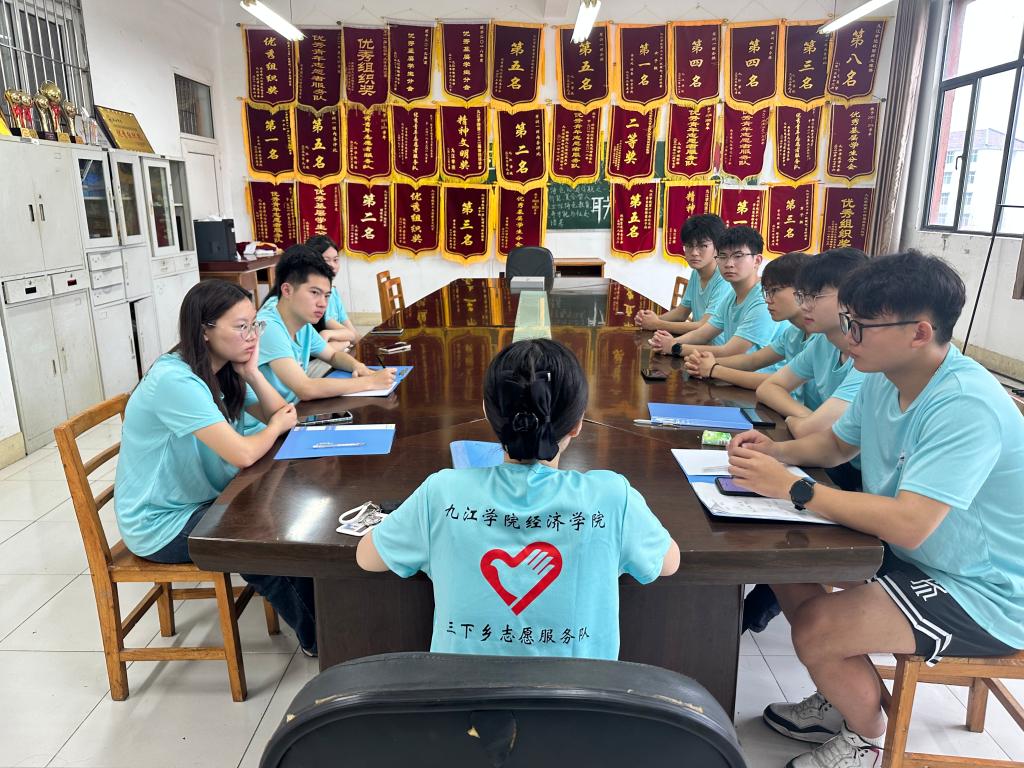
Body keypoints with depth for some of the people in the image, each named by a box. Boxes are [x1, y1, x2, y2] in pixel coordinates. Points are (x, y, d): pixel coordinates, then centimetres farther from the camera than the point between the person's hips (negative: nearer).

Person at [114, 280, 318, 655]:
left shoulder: (222, 371, 1)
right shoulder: (175, 380, -27)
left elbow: (282, 414, 2)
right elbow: (243, 454, -33)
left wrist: (251, 372, -13)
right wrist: (277, 426, -13)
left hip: (200, 500, 8)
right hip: (160, 525, -8)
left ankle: (319, 612, 14)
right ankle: (317, 636, 12)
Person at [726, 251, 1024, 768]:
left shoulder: (965, 406, -30)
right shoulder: (884, 379, -4)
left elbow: (909, 525, -37)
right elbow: (836, 444, 14)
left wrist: (791, 488, -32)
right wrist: (776, 451, -7)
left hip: (981, 595, -8)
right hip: (910, 554, 9)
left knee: (815, 630, -21)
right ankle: (837, 704, 25)